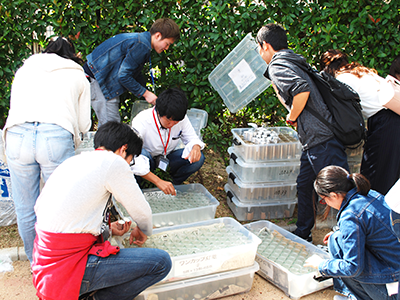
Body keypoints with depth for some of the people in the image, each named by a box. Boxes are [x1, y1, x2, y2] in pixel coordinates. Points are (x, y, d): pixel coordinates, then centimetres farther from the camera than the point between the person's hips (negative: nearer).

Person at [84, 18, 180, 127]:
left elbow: (136, 74, 18)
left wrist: (149, 94, 14)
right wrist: (145, 93, -14)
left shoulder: (140, 38, 11)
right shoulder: (142, 45, -21)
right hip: (97, 78, -10)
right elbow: (123, 75, -23)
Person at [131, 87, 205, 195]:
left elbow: (192, 138, -4)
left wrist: (196, 146, -32)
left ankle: (173, 185, 1)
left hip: (167, 158, 4)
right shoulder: (142, 121, -32)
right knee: (141, 153, -40)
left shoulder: (181, 118, -18)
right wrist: (158, 181, -49)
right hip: (145, 161, -4)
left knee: (198, 159, -21)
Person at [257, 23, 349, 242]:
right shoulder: (292, 61, 22)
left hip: (322, 139, -10)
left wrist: (291, 118, -11)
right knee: (305, 185, 20)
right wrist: (272, 81, 31)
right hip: (315, 141, 10)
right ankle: (303, 234, 33)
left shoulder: (277, 66, -7)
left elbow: (302, 89, -25)